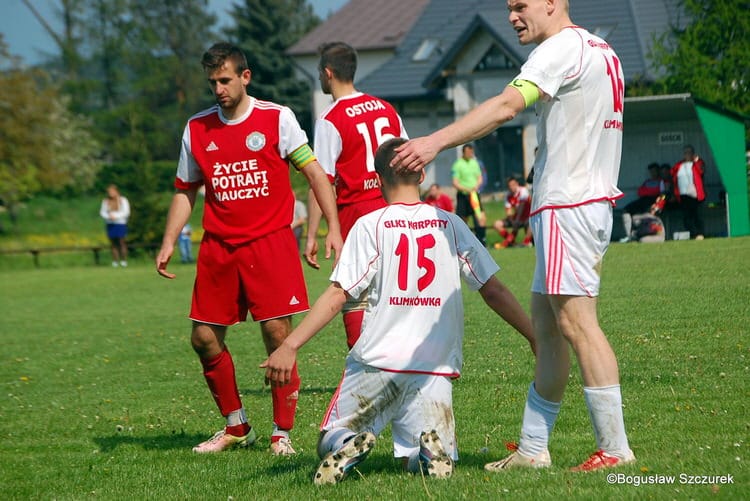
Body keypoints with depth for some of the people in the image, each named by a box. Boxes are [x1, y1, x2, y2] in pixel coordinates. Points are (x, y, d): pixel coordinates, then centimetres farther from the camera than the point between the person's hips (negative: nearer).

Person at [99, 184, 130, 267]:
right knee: (113, 243, -1)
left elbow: (126, 212, -6)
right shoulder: (105, 201, 9)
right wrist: (108, 216, -11)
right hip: (110, 225, 3)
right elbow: (102, 212, 10)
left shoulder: (123, 200, -1)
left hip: (121, 224, -3)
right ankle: (115, 261, 1)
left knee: (122, 242, -7)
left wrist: (115, 216, -16)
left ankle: (124, 260, -3)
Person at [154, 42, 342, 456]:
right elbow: (186, 190, 17)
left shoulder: (276, 118, -2)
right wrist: (168, 243, 8)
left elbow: (313, 171, -1)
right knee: (204, 338, 2)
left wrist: (332, 227, -10)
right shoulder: (197, 128, 9)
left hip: (270, 242, -4)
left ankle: (282, 432, 3)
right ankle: (236, 428, 19)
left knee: (277, 332, -9)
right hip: (218, 247, 4)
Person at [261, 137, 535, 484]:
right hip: (434, 369, 2)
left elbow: (337, 296, -9)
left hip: (375, 363, -2)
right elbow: (494, 291, 7)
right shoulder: (450, 225, 6)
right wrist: (534, 336, 17)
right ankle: (430, 448, -21)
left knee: (329, 444, 16)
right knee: (428, 461, 15)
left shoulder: (370, 225, -2)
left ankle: (348, 447, -21)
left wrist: (290, 346, -8)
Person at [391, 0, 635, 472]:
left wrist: (435, 142, -32)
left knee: (576, 321, -9)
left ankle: (615, 448, -8)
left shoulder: (562, 48, -12)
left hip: (568, 205, -10)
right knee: (545, 323, 11)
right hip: (592, 199, 10)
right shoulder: (602, 51, 18)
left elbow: (505, 106, -25)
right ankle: (532, 449, 14)